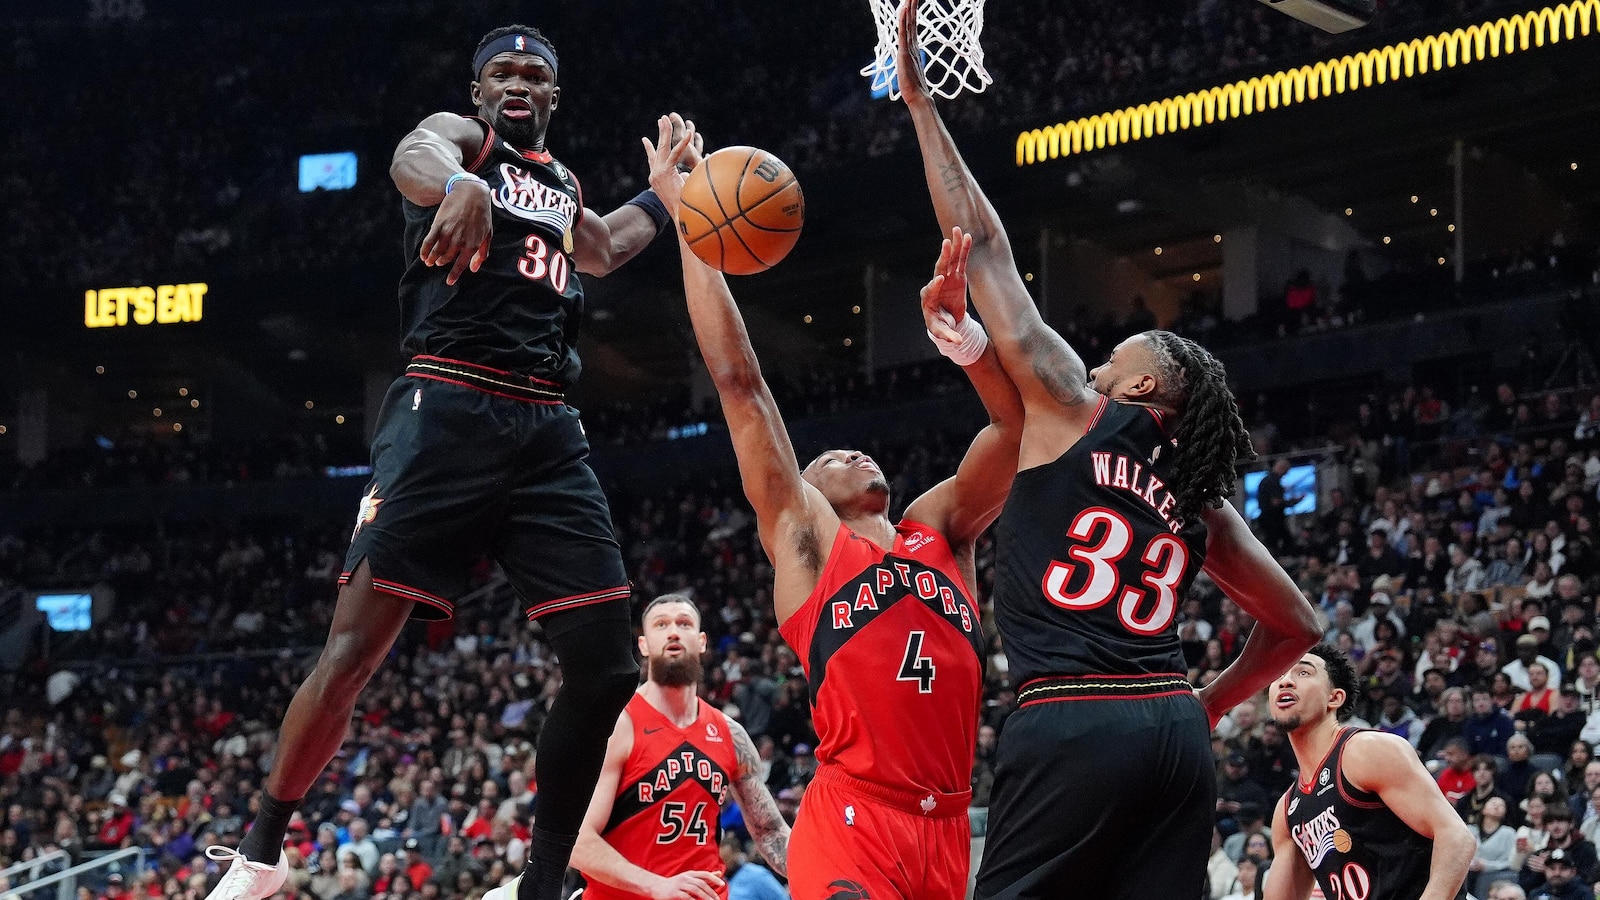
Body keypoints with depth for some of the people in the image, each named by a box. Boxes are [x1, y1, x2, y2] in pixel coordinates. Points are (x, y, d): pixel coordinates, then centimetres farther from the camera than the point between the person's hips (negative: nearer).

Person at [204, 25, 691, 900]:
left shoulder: (562, 187, 26)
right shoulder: (461, 136, 6)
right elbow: (414, 155, -22)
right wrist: (461, 185, -45)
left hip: (548, 431, 6)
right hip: (448, 410, -6)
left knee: (606, 668, -4)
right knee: (356, 644, -12)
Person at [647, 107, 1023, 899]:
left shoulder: (940, 531, 21)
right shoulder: (803, 536, 10)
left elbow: (1017, 422, 12)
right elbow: (739, 382, 7)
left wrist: (966, 339, -7)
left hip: (946, 824, 5)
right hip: (852, 819, -5)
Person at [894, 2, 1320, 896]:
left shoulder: (1071, 411, 7)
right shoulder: (1199, 496, 21)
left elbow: (983, 249, 8)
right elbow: (1297, 624, 26)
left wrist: (919, 100, 11)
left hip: (1072, 725, -6)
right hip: (1174, 725, 6)